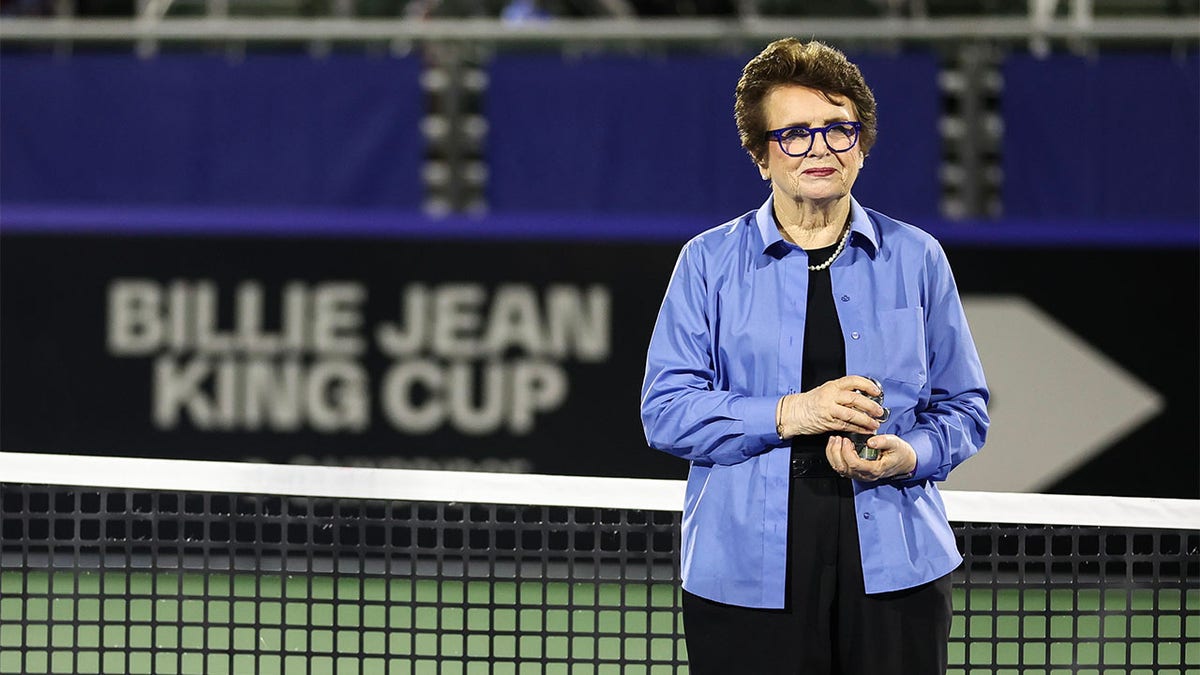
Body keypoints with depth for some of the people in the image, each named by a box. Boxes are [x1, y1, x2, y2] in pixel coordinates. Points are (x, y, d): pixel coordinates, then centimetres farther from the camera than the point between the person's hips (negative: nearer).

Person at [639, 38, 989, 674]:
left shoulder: (916, 259, 9)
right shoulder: (709, 262, 5)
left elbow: (962, 407, 11)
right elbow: (666, 411, -2)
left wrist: (908, 455, -11)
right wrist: (789, 415, -15)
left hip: (894, 570, 1)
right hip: (746, 571, -1)